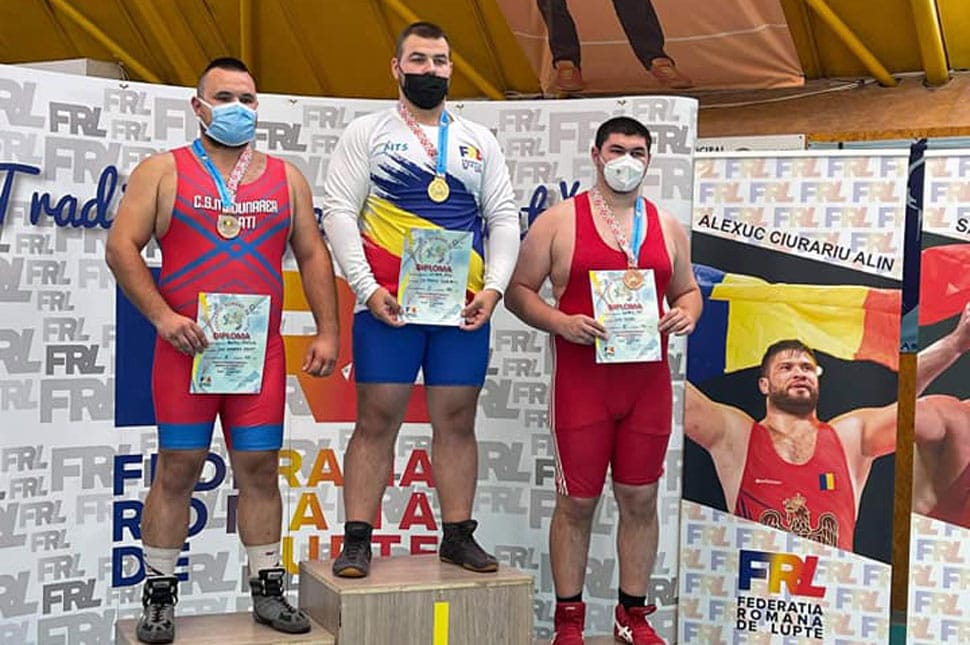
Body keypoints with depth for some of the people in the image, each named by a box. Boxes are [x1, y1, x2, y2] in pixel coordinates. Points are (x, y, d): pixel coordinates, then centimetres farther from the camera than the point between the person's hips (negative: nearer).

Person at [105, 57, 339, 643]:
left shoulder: (286, 178, 13)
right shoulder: (163, 171, 5)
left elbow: (313, 255, 13)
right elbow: (122, 247, -2)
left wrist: (328, 330, 4)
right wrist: (162, 316, -13)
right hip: (186, 347, -2)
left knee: (260, 467, 6)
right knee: (177, 468, 1)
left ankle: (268, 590, 16)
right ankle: (159, 597, 13)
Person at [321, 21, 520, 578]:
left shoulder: (480, 141, 15)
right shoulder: (368, 132, 6)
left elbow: (504, 218, 11)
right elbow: (339, 212, -2)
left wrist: (493, 287, -4)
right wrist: (367, 288, -12)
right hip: (388, 304, -3)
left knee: (458, 421, 6)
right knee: (377, 421, -1)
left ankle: (458, 536, 16)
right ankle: (357, 540, 6)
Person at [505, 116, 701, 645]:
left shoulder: (668, 227, 12)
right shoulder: (558, 222, 0)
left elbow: (687, 289, 21)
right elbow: (518, 290, 0)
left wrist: (687, 313, -2)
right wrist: (560, 322, -17)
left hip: (648, 382, 4)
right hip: (582, 380, -3)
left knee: (640, 499, 9)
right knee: (577, 501, 3)